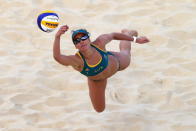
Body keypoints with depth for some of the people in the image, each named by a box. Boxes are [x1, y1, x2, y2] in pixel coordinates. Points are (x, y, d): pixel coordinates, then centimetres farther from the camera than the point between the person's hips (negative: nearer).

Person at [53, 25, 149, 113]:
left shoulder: (99, 43, -41)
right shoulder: (76, 60, -47)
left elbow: (113, 35, -20)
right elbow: (57, 57, -67)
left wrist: (135, 39, -13)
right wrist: (57, 37, -83)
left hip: (114, 63, 0)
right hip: (96, 80, 0)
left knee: (125, 54, 33)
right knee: (100, 109, 19)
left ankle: (127, 33, 66)